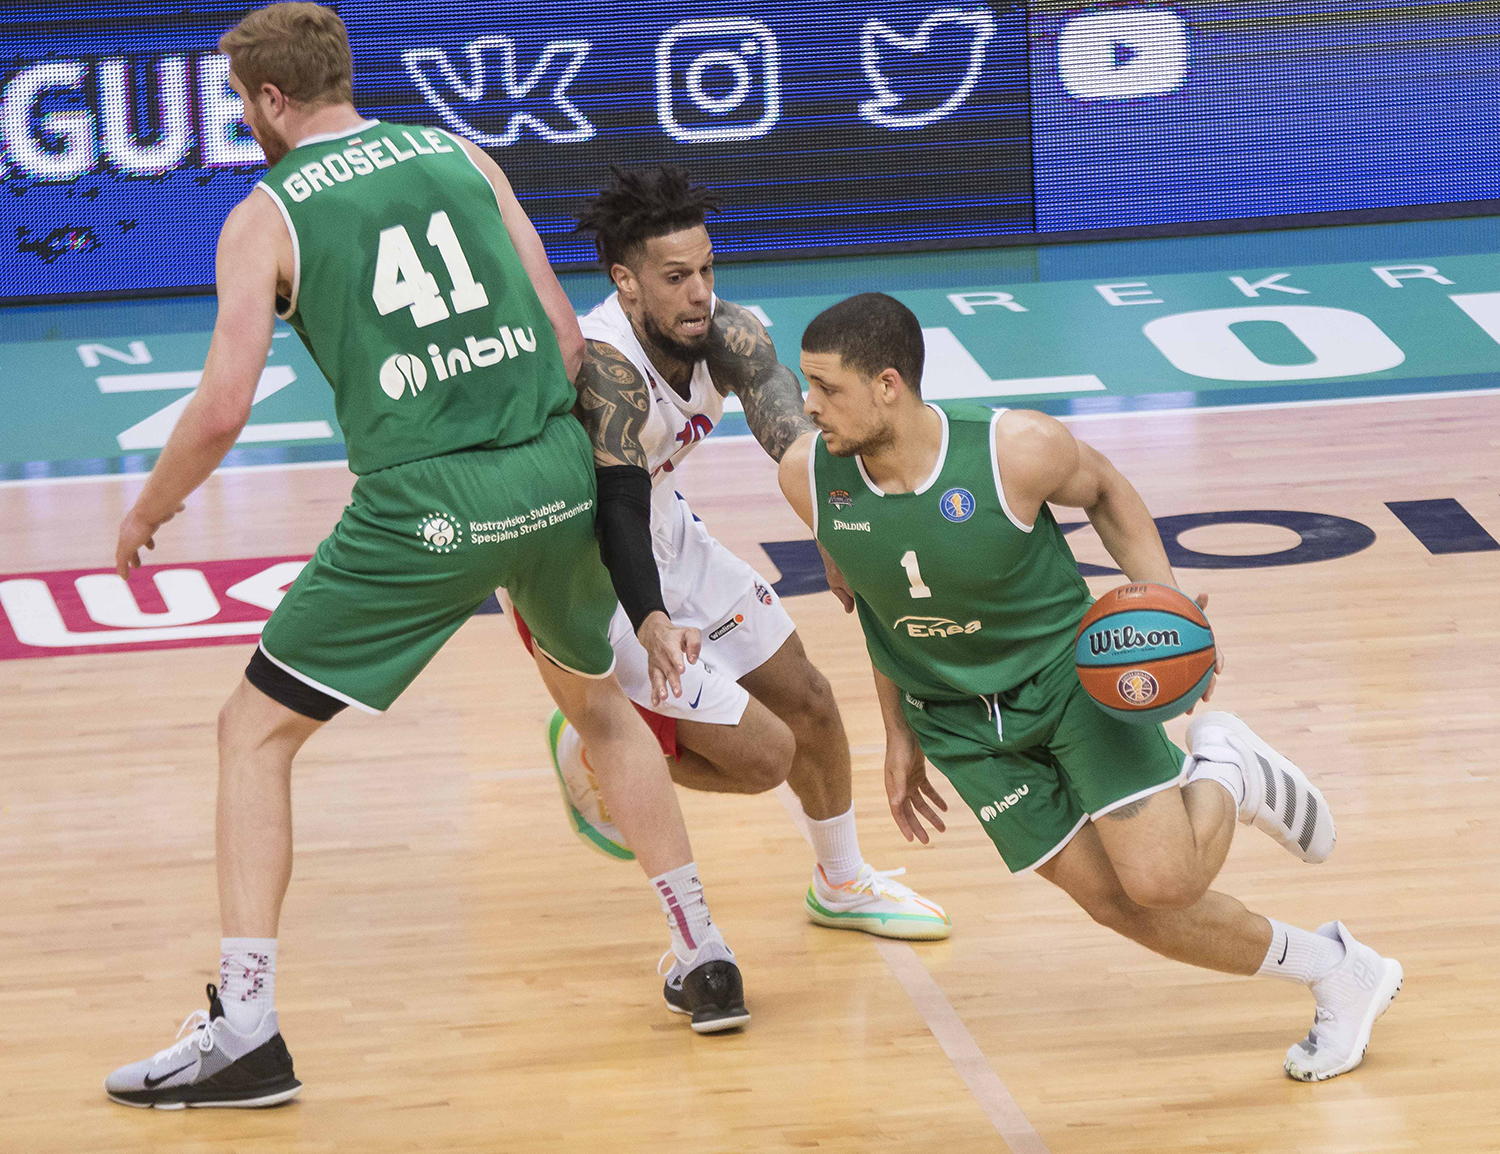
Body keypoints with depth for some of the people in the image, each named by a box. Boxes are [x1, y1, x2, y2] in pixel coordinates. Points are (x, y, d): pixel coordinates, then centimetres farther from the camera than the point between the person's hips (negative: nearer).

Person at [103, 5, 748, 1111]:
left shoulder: (265, 217, 3)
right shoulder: (461, 157, 14)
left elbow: (222, 409, -5)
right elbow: (567, 341, 12)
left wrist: (145, 517, 12)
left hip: (423, 509, -4)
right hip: (558, 476, 5)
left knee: (255, 732, 9)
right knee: (597, 700, 31)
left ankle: (245, 1028, 0)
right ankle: (707, 962, 31)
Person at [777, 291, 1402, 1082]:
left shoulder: (1018, 449, -26)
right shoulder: (808, 476, -15)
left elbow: (1103, 491, -1)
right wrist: (899, 734, 11)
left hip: (1068, 670, -3)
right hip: (960, 720, 3)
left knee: (1162, 881, -19)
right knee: (1118, 906, 0)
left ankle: (1224, 774, 16)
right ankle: (1338, 974, 20)